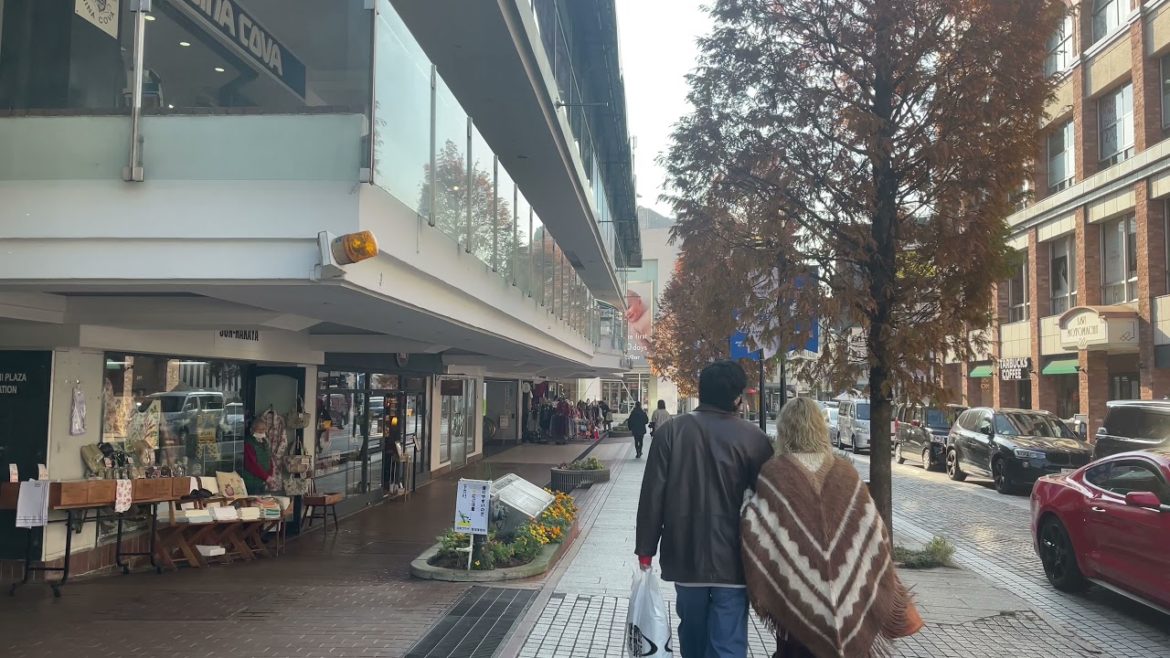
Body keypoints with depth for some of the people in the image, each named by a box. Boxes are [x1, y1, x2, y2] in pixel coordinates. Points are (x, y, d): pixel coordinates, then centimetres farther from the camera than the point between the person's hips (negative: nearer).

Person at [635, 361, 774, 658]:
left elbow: (652, 495, -4)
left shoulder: (671, 431, -4)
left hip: (684, 553, 2)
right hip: (731, 557, -2)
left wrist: (645, 550, 3)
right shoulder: (752, 437, -7)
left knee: (692, 633, 21)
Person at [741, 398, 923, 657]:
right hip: (846, 595, 3)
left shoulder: (774, 475, -11)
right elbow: (874, 533, 3)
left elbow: (756, 534, -15)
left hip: (794, 596, -3)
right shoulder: (846, 473, -1)